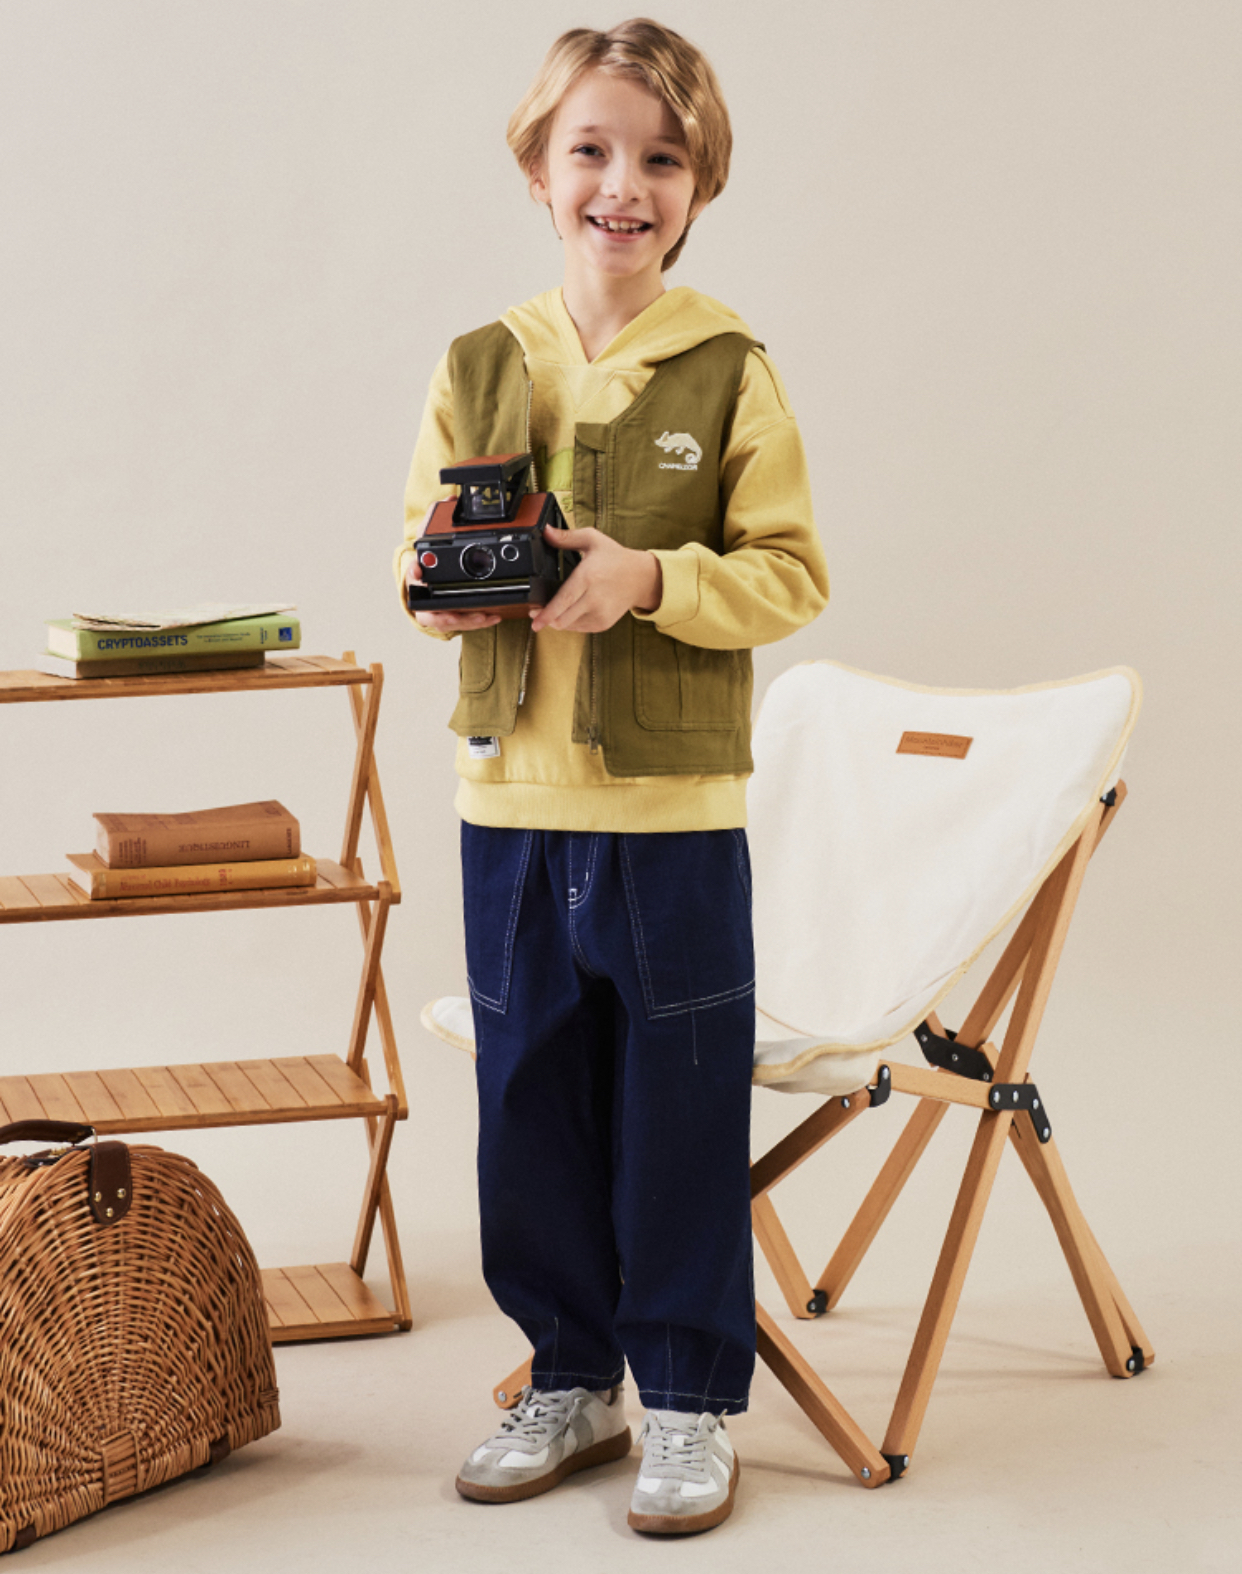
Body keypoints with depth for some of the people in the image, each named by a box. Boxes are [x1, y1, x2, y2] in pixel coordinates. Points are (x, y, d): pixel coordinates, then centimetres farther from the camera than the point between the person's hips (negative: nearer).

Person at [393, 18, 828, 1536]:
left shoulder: (731, 373, -5)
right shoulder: (477, 367, 4)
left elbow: (791, 573, -5)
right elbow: (419, 554, 11)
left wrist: (648, 580, -20)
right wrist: (447, 587, -12)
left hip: (674, 802, -3)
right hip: (511, 797, 3)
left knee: (680, 1113, 5)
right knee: (532, 1107, 12)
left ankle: (689, 1402, 19)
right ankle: (571, 1378, 29)